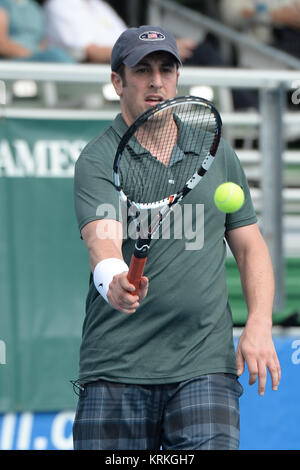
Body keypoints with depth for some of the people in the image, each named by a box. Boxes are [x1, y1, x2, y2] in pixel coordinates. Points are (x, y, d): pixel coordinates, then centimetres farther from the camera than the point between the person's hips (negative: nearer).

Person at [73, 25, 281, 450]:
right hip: (117, 369, -2)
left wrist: (259, 324, 1)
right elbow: (104, 240, -18)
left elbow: (250, 245, 17)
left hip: (205, 367, 2)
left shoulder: (218, 154, 13)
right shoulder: (98, 160, -1)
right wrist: (113, 282, -41)